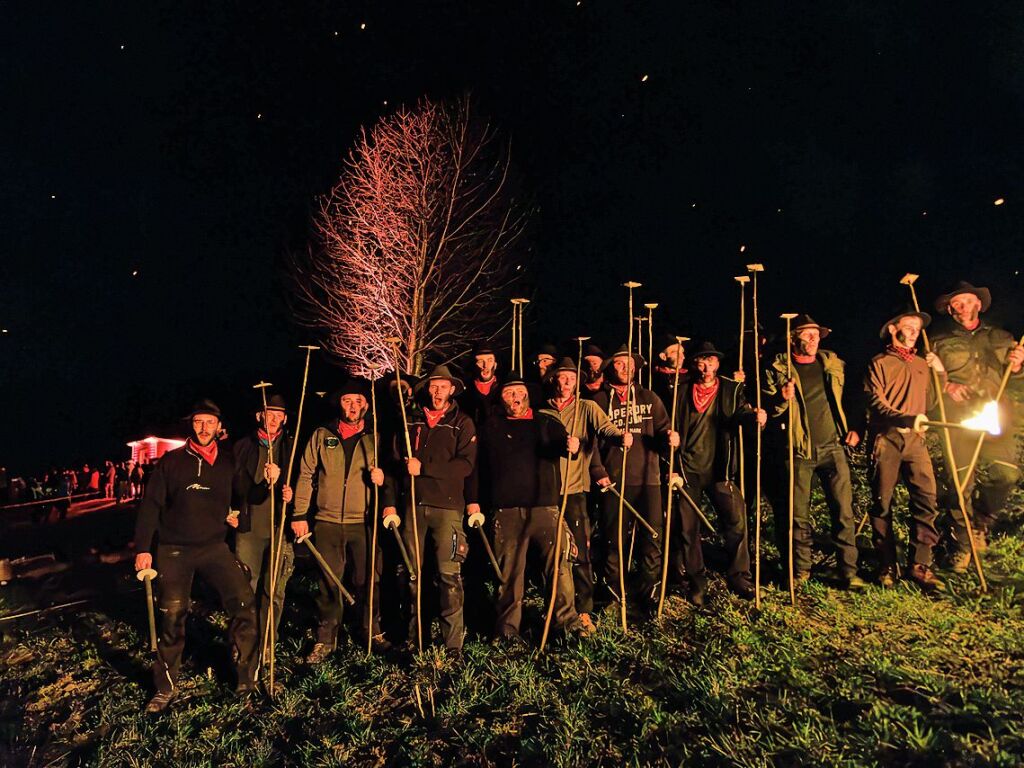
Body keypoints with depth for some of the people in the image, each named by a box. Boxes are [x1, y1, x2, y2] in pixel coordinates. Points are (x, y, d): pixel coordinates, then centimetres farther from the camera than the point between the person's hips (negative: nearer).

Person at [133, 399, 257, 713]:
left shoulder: (228, 462, 5)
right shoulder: (171, 461, 2)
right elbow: (150, 505, 1)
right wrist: (143, 548, -4)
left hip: (214, 547, 1)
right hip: (173, 551, -1)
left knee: (243, 602, -12)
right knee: (171, 618, 2)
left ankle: (248, 678, 1)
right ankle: (166, 687, 22)